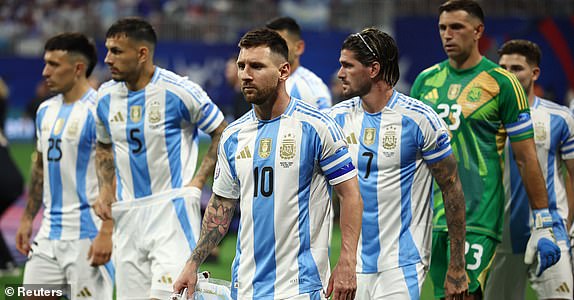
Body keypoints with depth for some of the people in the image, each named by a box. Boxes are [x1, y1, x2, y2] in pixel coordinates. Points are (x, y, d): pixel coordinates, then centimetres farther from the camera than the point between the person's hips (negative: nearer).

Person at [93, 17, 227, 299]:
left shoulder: (178, 91, -11)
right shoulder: (106, 96, 7)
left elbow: (224, 134, -1)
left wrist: (197, 181, -7)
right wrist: (105, 189, 10)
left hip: (172, 209, -6)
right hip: (127, 215, 6)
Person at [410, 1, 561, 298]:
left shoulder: (501, 83, -3)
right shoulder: (426, 81, 10)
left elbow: (526, 159, -2)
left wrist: (543, 227, -4)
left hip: (478, 216, -5)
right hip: (432, 214, 5)